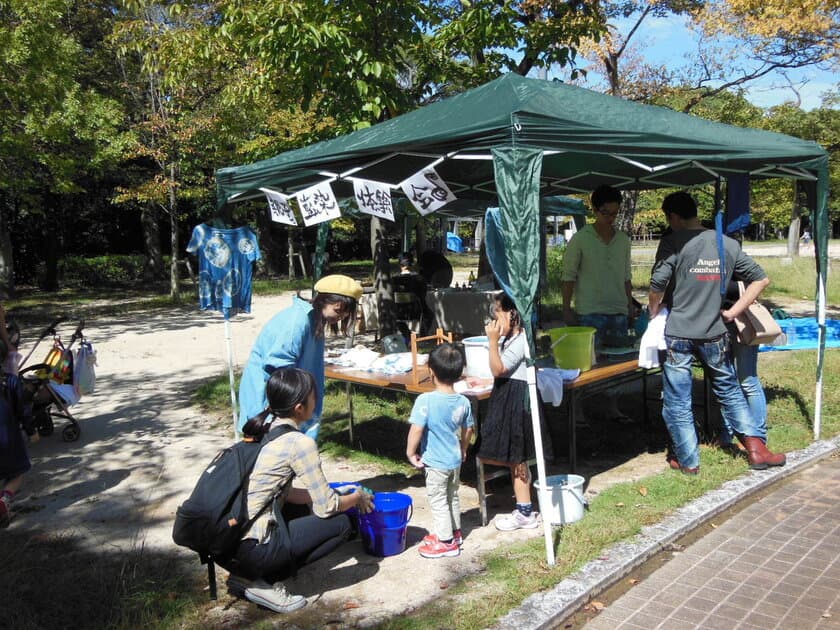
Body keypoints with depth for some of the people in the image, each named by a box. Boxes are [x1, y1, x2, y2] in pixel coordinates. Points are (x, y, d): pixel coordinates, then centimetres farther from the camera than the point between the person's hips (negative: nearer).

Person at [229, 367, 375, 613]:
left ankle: (249, 573, 12)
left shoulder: (262, 428, 10)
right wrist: (357, 497, 12)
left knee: (305, 507, 25)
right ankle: (261, 582, -2)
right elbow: (327, 507, -8)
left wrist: (333, 494, 20)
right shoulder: (299, 443, -14)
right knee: (341, 523, 2)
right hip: (251, 549, -8)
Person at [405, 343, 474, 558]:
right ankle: (455, 532, 39)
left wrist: (410, 453, -11)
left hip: (435, 462, -6)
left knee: (438, 501, 9)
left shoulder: (425, 400, -24)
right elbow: (468, 430, 7)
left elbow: (416, 429, -26)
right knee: (452, 497, 24)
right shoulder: (463, 402, -5)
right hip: (455, 460, 6)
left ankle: (446, 541, 18)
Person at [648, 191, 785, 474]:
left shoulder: (673, 242, -10)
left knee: (677, 402, 7)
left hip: (679, 334, -4)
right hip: (714, 334, 5)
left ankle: (688, 461, 15)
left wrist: (653, 313, 4)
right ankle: (756, 449, 21)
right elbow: (760, 279, 8)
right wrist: (732, 312, 9)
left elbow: (657, 284, -15)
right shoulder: (728, 244, 5)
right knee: (730, 391, 21)